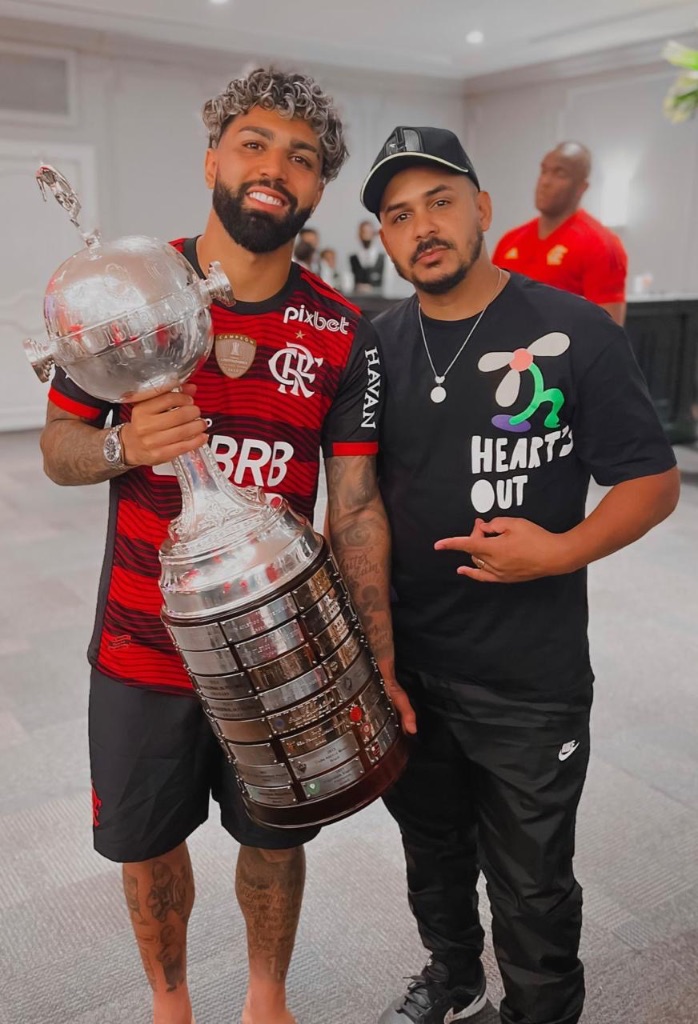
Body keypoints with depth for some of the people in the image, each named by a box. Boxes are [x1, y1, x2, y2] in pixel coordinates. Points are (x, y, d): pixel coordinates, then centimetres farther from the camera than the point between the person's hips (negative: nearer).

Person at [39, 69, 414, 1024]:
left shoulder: (342, 335, -5)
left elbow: (356, 506, -5)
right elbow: (58, 444, 1)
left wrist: (379, 665, -10)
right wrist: (126, 447, -23)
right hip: (142, 644, 1)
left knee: (275, 839, 17)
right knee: (147, 843, 18)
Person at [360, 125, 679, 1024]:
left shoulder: (574, 333, -11)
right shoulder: (379, 346, 2)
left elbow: (653, 483, -7)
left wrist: (562, 552, -24)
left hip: (529, 681, -4)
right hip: (405, 664, 5)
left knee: (531, 883, 12)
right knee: (431, 848, 25)